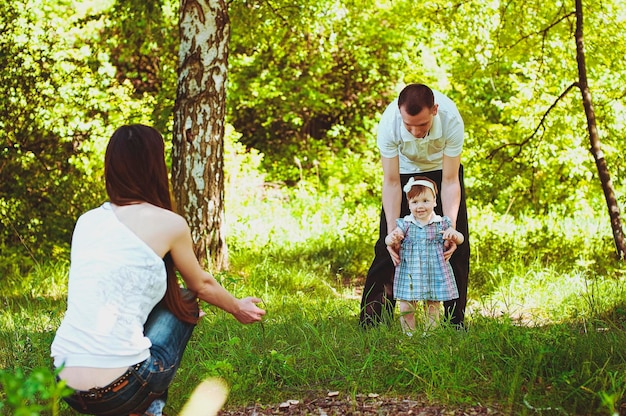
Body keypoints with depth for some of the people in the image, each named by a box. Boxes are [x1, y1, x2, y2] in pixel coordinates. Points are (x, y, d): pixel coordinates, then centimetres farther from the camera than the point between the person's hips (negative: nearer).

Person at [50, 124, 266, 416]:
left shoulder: (87, 221, 12)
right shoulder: (168, 223, -4)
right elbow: (201, 285, 15)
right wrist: (238, 308, 38)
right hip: (118, 393, -6)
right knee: (184, 302, 21)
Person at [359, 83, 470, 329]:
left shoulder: (451, 120, -38)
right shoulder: (389, 124, -37)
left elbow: (450, 181, -30)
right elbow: (391, 182, -30)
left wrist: (450, 228, -38)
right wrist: (392, 232, -36)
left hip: (442, 169, 0)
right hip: (405, 171, 0)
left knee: (457, 247, -7)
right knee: (387, 248, -8)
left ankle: (455, 323, 3)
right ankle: (371, 324, -3)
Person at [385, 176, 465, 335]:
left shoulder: (441, 224, 3)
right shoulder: (405, 224, 2)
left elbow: (460, 239, 7)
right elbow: (388, 240, -4)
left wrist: (453, 235, -18)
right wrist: (392, 238, -29)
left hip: (434, 273, 1)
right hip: (410, 273, 0)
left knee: (433, 308, 5)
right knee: (406, 309, -3)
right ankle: (408, 335, 10)